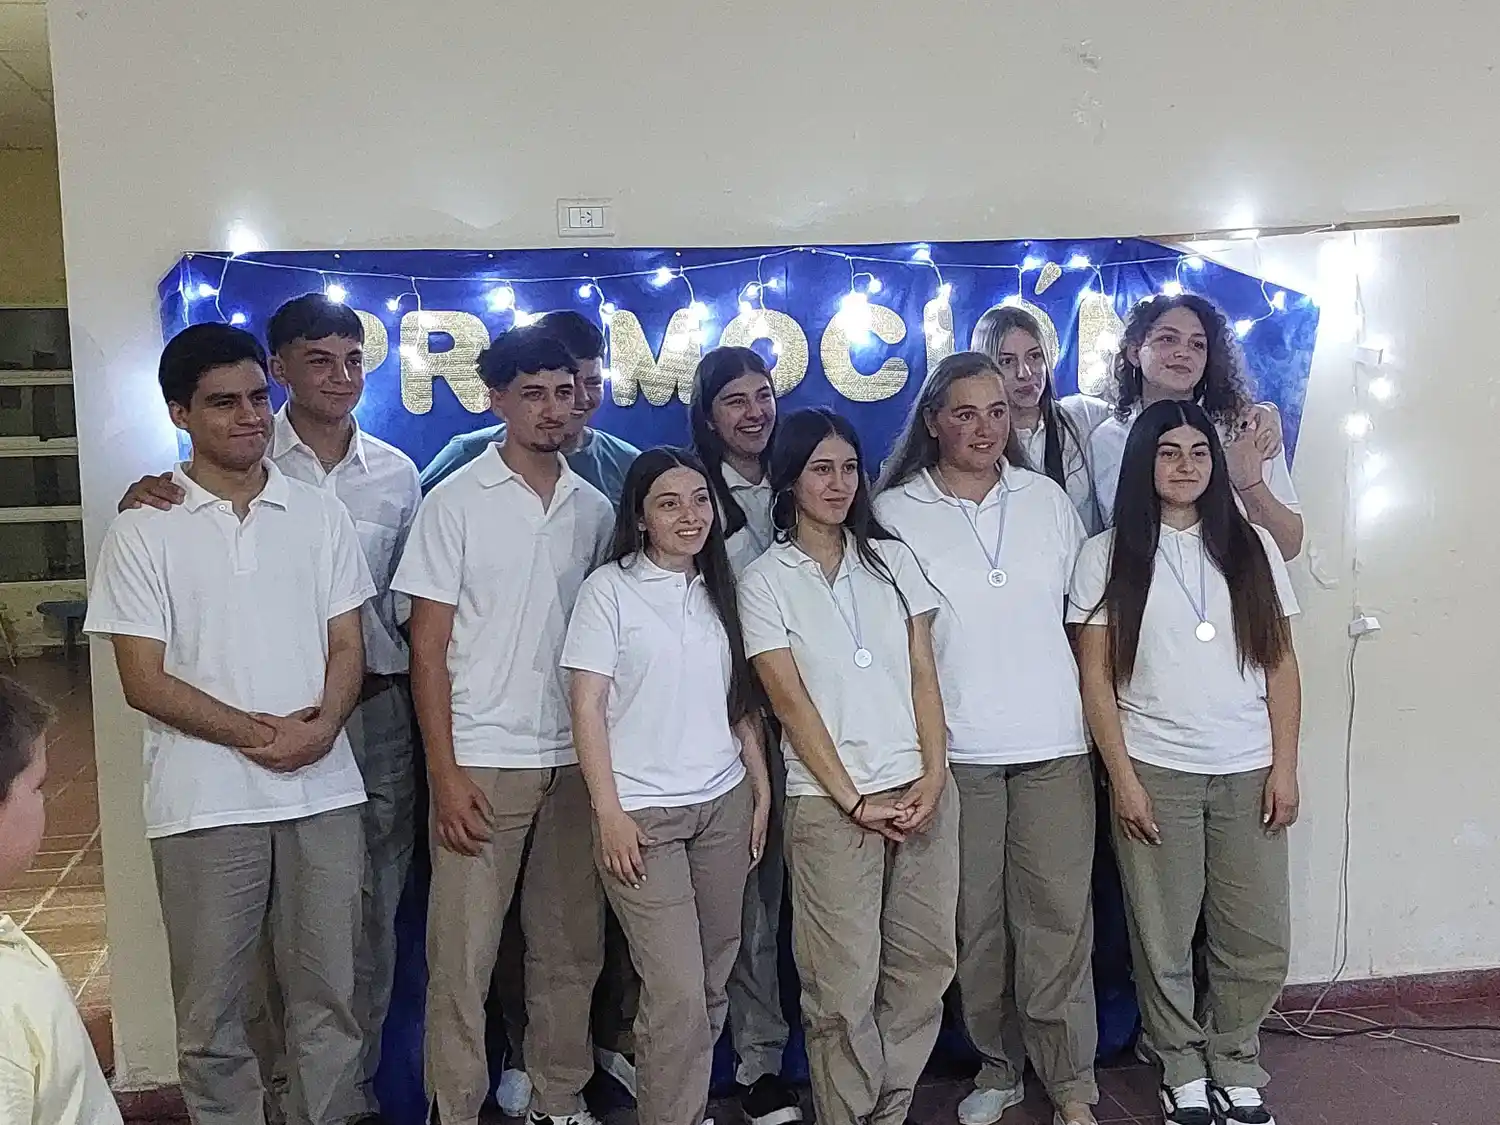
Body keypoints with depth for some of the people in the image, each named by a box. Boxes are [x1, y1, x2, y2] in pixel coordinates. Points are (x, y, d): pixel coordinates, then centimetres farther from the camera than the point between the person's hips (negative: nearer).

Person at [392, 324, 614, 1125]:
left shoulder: (594, 509, 8)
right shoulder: (455, 502, -4)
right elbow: (428, 648, -5)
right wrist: (446, 774, -10)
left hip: (576, 759, 4)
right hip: (483, 760, -4)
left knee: (570, 948, 12)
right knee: (463, 957, 2)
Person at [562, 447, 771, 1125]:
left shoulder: (720, 591, 12)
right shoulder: (610, 588, -4)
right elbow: (588, 706, -7)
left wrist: (762, 791, 10)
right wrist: (608, 813, -12)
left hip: (723, 805, 5)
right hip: (642, 812, -5)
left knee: (713, 980, 8)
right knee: (677, 989, -8)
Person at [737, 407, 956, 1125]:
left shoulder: (891, 558, 11)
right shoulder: (764, 580, 2)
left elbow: (923, 674, 7)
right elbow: (791, 701, -4)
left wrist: (933, 776, -5)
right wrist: (854, 800, -10)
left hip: (923, 790, 4)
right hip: (830, 802, -3)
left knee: (924, 967, 5)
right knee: (844, 987, -2)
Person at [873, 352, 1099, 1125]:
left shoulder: (1047, 499, 8)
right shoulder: (894, 513, 0)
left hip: (1054, 743, 2)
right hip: (954, 750, -1)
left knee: (1059, 917, 1)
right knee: (975, 920, 6)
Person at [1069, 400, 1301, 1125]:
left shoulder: (1252, 547, 8)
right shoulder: (1106, 556, 0)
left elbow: (1280, 663, 8)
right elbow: (1096, 677, -2)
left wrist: (1285, 765, 1)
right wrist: (1122, 778, -7)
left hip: (1248, 771, 2)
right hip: (1154, 771, -2)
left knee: (1259, 941, 4)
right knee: (1163, 941, 3)